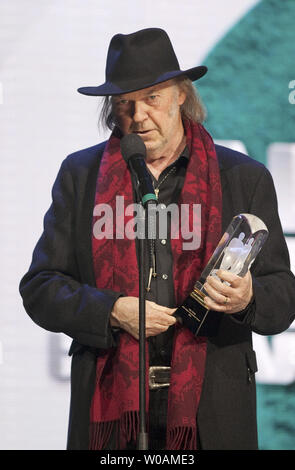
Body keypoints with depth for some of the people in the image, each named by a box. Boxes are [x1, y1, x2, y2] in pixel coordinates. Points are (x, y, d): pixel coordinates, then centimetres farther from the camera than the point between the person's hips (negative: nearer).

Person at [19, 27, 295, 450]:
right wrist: (113, 311, -12)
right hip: (110, 407, 0)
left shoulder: (246, 178, 7)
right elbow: (40, 288, 6)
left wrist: (247, 299, -17)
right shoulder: (80, 174, 10)